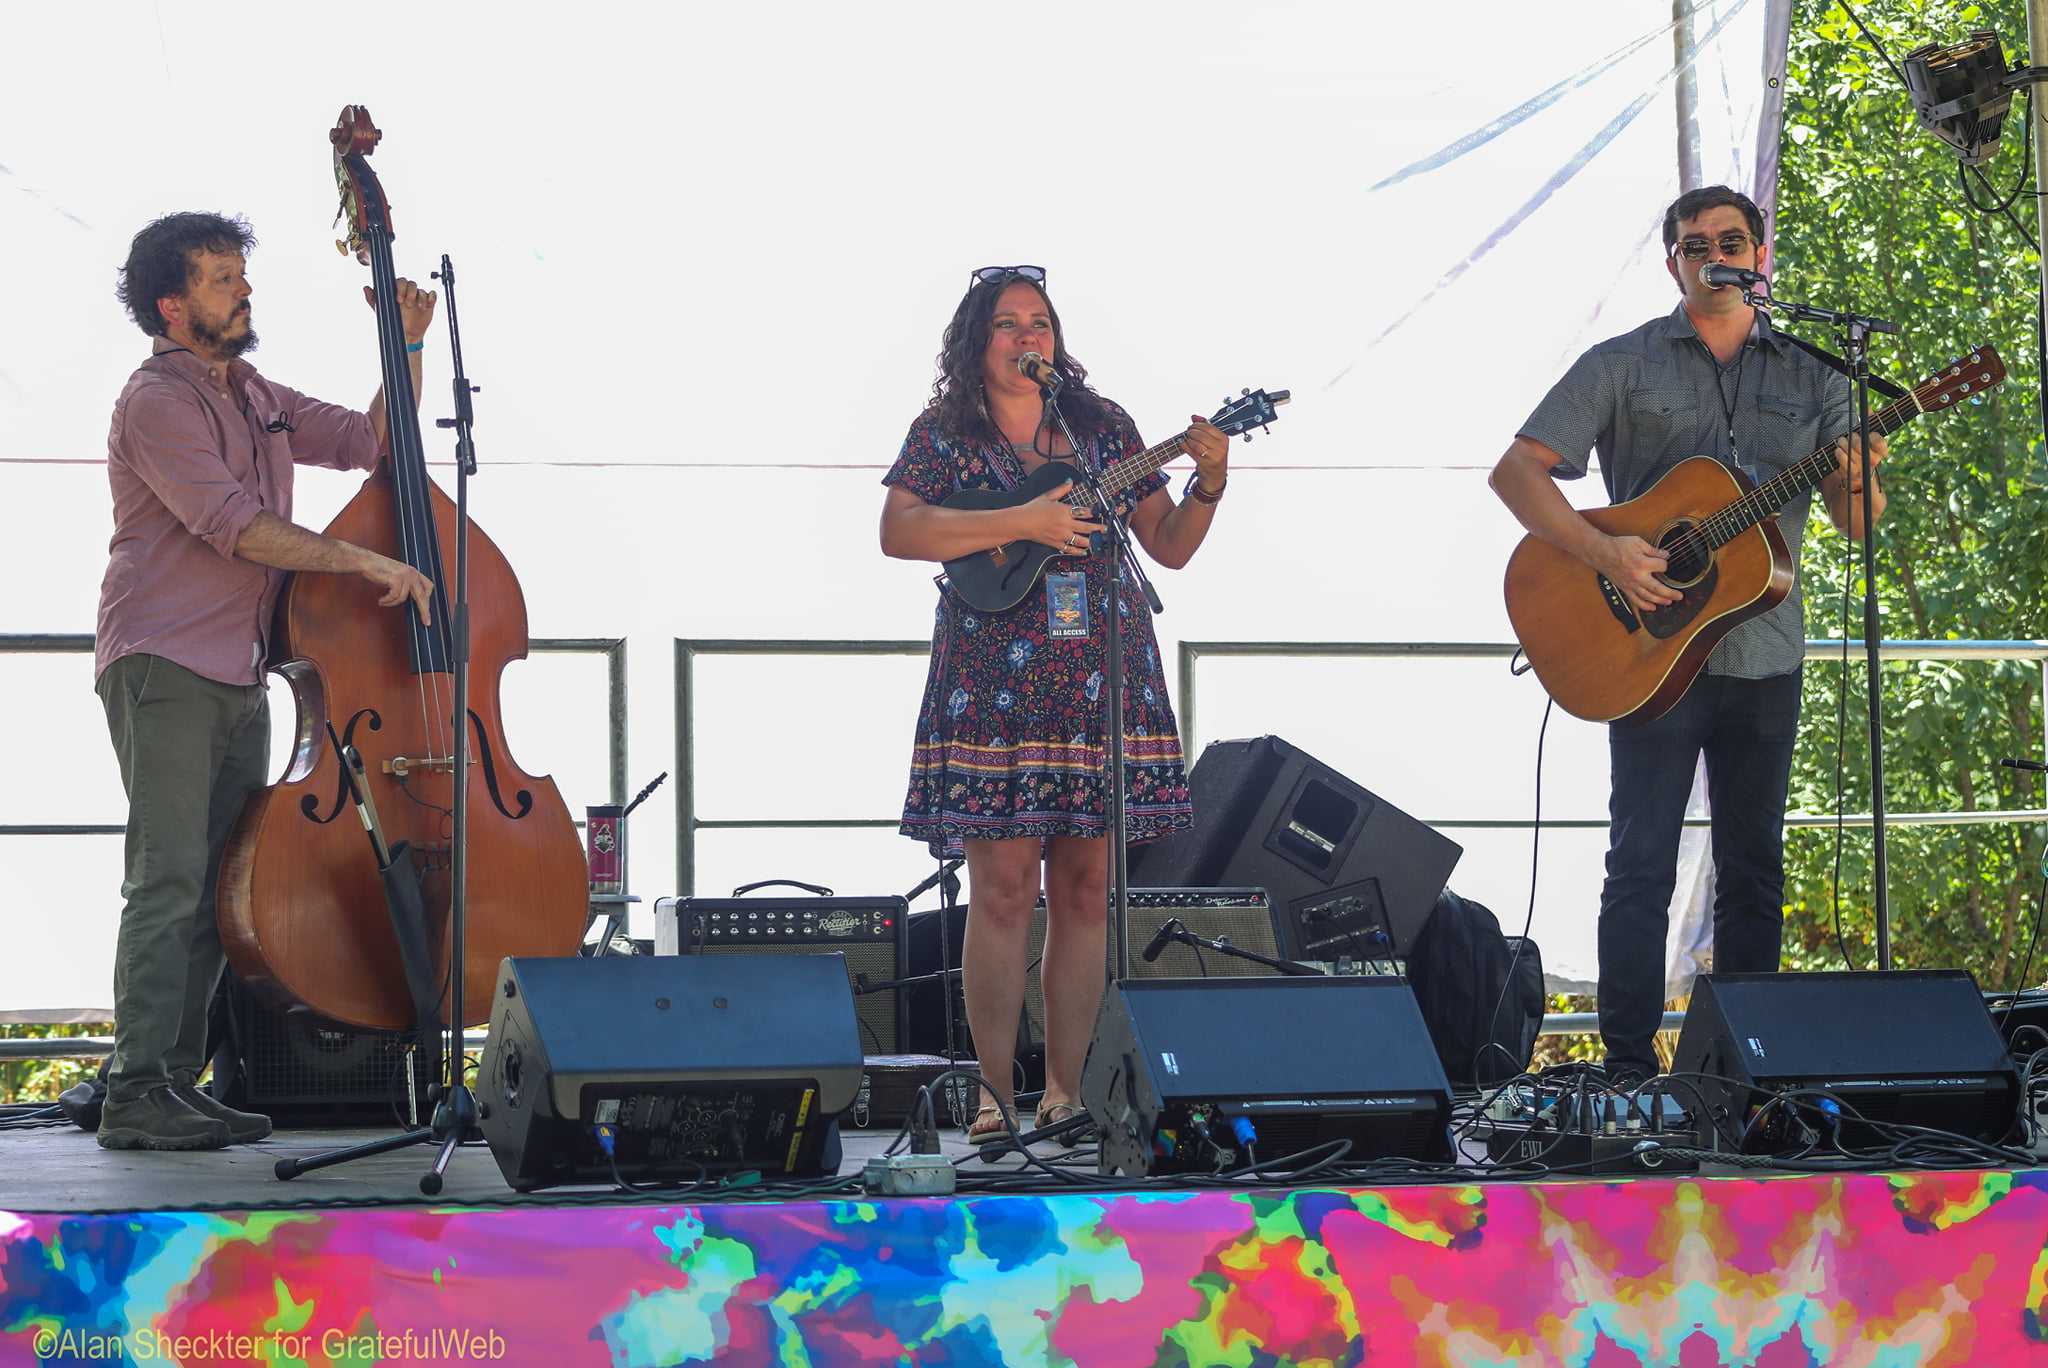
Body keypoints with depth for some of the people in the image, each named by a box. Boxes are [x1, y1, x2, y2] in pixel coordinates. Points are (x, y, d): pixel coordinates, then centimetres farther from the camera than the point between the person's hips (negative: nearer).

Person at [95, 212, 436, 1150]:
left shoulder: (254, 398, 19)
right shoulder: (158, 401, -8)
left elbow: (373, 442, 24)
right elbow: (234, 526, -19)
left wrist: (408, 347, 11)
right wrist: (366, 563, -22)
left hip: (238, 675, 8)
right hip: (164, 666, -8)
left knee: (225, 885, 5)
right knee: (170, 881, -13)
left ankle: (178, 1081, 9)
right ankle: (137, 1093, -13)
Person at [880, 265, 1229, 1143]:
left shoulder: (1102, 425, 13)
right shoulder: (945, 430, 6)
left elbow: (1170, 546, 13)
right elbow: (897, 532, -9)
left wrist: (1207, 483, -6)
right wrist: (1022, 524, -15)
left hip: (1102, 676, 3)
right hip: (992, 685, -3)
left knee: (1085, 889, 2)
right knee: (1005, 889, -7)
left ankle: (1065, 1093, 8)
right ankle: (996, 1097, -1)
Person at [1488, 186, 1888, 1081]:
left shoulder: (1810, 376, 11)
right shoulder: (1624, 364, 2)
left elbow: (1856, 523, 8)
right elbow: (1516, 471, -3)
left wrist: (1858, 480, -17)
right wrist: (1604, 554, -17)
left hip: (1765, 656, 3)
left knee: (1754, 868, 9)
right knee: (1642, 863, -4)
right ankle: (1629, 1066, 1)